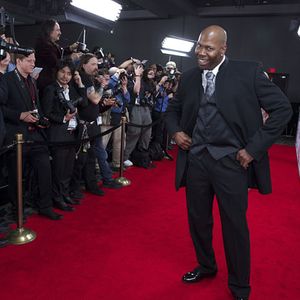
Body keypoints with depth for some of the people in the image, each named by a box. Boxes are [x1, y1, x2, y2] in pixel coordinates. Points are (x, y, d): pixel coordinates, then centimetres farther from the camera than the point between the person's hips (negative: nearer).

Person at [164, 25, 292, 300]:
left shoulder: (248, 72, -6)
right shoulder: (188, 78, 8)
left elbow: (282, 108, -6)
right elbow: (173, 110, 21)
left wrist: (254, 148, -11)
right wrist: (176, 131, 0)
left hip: (231, 161, -4)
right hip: (196, 159, 4)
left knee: (235, 225, 7)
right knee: (198, 219, 16)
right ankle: (206, 266, 43)